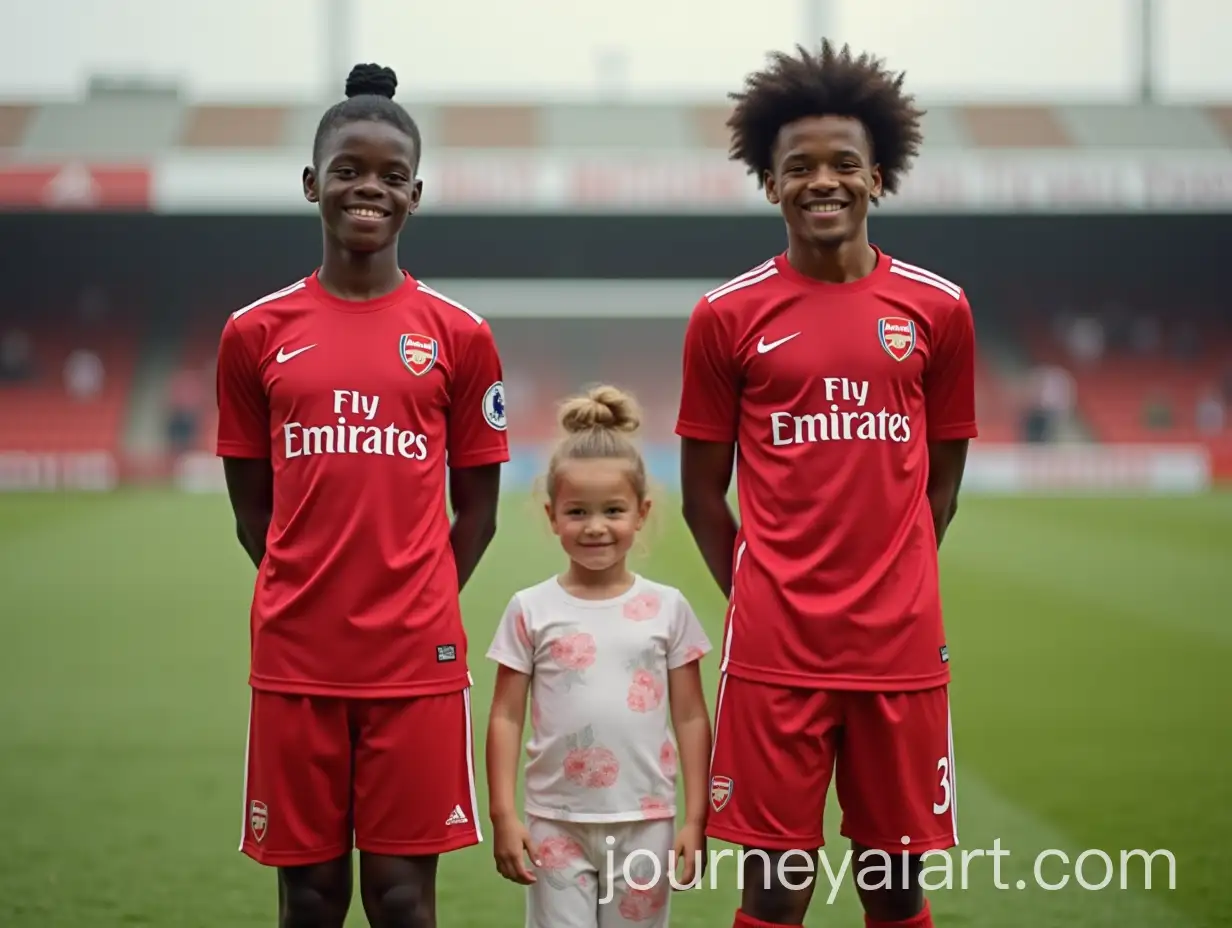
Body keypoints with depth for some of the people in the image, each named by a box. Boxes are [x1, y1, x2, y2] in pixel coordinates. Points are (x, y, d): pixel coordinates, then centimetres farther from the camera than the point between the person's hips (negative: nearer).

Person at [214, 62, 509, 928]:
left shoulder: (459, 336, 2)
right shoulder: (258, 333, 4)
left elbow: (476, 508, 8)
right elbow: (253, 507, 10)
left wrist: (417, 608, 4)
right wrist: (315, 597, 4)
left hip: (416, 662, -1)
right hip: (295, 661, 1)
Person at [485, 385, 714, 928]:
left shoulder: (667, 607, 2)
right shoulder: (531, 610, 0)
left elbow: (691, 718, 3)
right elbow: (506, 717, 2)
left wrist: (695, 819, -1)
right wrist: (503, 814, -5)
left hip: (645, 823, 1)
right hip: (556, 822, 0)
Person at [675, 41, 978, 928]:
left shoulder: (937, 310, 5)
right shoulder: (728, 317, 1)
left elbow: (940, 479, 12)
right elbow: (703, 492, 7)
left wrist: (891, 591, 9)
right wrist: (761, 598, 3)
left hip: (901, 649, 2)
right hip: (773, 654, -1)